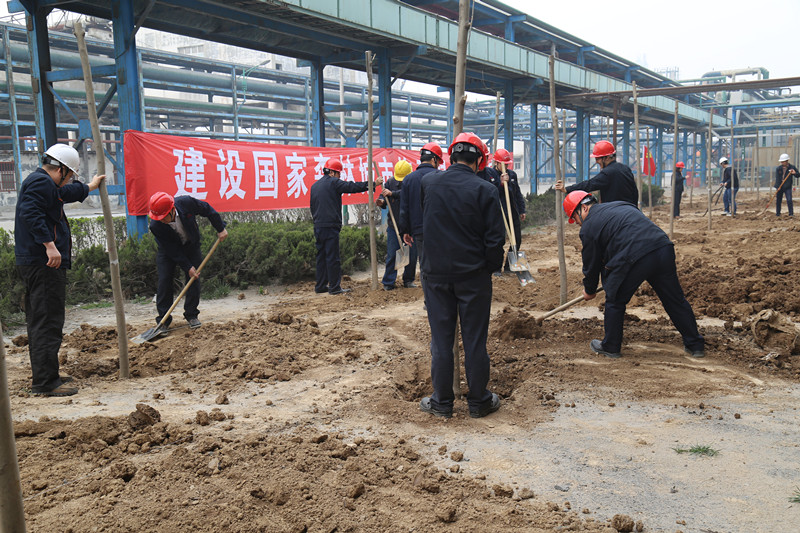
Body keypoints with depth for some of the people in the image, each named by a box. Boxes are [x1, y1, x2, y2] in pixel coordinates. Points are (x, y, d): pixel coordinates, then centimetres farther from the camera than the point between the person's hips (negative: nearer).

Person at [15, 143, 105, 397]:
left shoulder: (40, 182, 23)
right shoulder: (41, 182, -11)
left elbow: (65, 194, 43)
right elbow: (30, 213, -26)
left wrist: (89, 187, 58)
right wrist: (50, 244, -30)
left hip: (35, 263, 11)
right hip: (44, 264, -11)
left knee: (39, 321, 16)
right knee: (48, 321, -10)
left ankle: (44, 375, 26)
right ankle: (45, 382, -9)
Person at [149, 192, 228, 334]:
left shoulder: (186, 203, -32)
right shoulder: (155, 226, -31)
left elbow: (208, 210, -12)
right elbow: (172, 250, -24)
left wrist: (220, 228, -7)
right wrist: (188, 267, -23)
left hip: (191, 245, 1)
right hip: (168, 252, -1)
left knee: (194, 279, -4)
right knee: (164, 281, -9)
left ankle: (192, 315, 9)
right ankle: (163, 321, -1)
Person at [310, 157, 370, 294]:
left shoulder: (314, 186, 18)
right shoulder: (333, 182, -7)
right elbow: (352, 187, -10)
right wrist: (371, 184, -5)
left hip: (318, 226, 8)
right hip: (331, 226, -8)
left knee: (321, 256, 13)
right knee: (333, 257, -4)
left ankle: (320, 286, 17)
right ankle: (334, 287, -1)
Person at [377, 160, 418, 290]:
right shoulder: (391, 181, 5)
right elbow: (384, 195, 13)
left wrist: (392, 193, -28)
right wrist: (381, 201, -9)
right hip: (394, 225, 2)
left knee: (411, 254, 7)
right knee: (391, 254, -1)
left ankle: (408, 280, 23)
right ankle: (388, 283, 7)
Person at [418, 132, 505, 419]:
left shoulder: (428, 183, -1)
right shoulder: (485, 190, -10)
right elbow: (495, 238, -9)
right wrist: (492, 267, 6)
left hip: (435, 274, 2)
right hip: (473, 275, -2)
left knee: (441, 338, 10)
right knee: (475, 339, 8)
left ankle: (442, 402, 19)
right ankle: (479, 401, 19)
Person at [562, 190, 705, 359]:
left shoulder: (588, 226, 8)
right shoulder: (622, 205, 30)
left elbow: (592, 263, 14)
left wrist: (589, 290, 30)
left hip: (635, 258, -7)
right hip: (664, 247, 7)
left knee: (615, 302, 13)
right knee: (675, 300, 17)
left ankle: (611, 347, 24)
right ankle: (696, 345, 26)